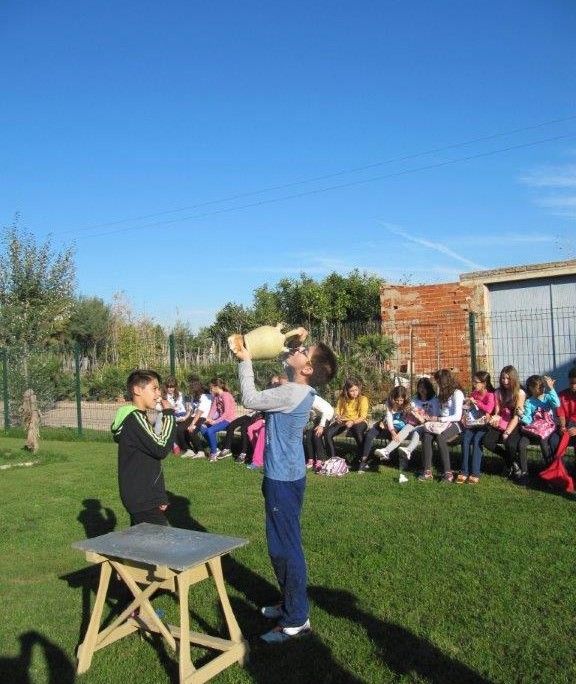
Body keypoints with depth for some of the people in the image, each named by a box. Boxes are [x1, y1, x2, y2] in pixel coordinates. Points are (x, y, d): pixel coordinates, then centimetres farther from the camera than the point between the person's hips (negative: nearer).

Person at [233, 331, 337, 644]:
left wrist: (245, 361, -9)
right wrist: (296, 342, 7)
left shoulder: (293, 393, -24)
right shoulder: (299, 387, 3)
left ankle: (296, 619, 10)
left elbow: (250, 399, -17)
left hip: (283, 480, -10)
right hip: (282, 476, 10)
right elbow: (289, 363, 24)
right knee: (281, 544, 21)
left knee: (285, 548, -1)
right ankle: (291, 602, 35)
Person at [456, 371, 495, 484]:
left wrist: (475, 402, -14)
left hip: (483, 424, -5)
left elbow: (489, 409, -23)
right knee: (465, 439, -23)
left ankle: (475, 473, -27)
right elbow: (467, 406, 28)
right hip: (471, 423, 5)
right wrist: (466, 402, 5)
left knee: (476, 440, -30)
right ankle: (464, 472, -25)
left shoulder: (490, 395, -5)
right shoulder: (474, 393, 13)